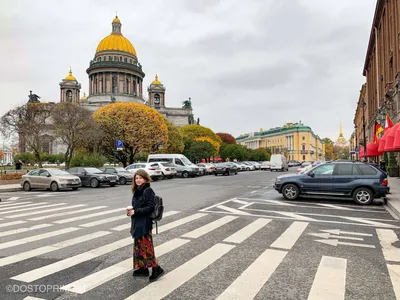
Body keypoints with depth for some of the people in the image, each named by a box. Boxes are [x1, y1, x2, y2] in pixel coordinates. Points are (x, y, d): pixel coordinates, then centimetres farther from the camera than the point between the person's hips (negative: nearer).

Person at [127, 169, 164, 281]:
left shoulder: (148, 191, -14)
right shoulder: (137, 191, 10)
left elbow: (150, 207, -19)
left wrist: (135, 212, -21)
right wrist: (130, 210, -2)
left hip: (144, 224, -9)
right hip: (137, 223, 9)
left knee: (146, 247, -3)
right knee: (138, 246, 15)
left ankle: (156, 269, 8)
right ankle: (142, 268, 28)